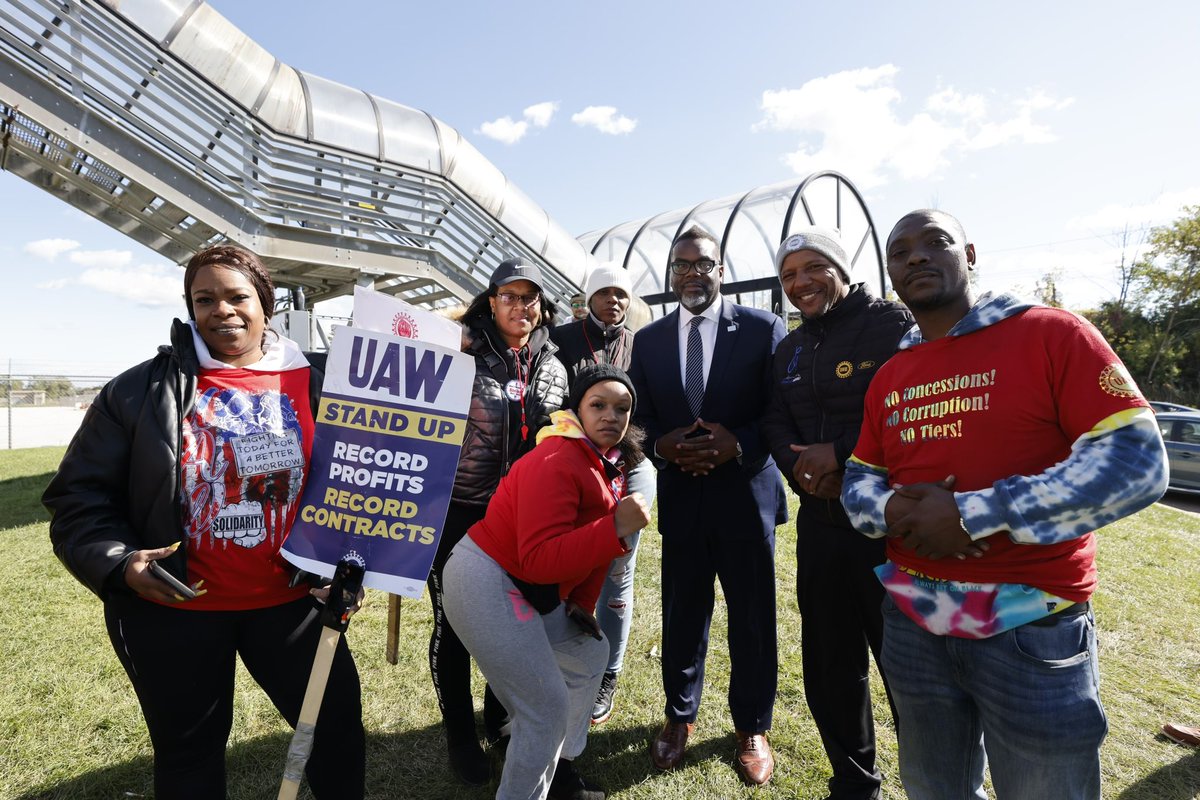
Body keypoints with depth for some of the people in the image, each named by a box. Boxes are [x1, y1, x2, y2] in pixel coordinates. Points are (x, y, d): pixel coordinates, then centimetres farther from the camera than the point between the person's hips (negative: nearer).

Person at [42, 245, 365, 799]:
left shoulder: (319, 383, -3)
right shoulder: (141, 391, -4)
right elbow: (79, 495, 0)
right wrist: (117, 562, -16)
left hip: (290, 599, 1)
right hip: (172, 609, 0)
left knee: (337, 718, 13)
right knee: (189, 750, 20)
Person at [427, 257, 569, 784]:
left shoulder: (553, 369, 3)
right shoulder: (463, 354, -10)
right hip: (457, 511, -4)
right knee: (455, 621, 9)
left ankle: (500, 715, 42)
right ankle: (459, 732, 32)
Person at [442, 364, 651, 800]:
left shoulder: (610, 463, 5)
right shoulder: (556, 463, -26)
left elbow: (593, 542, 12)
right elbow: (538, 559, -32)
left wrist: (582, 606, 7)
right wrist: (616, 527, -35)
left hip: (531, 588, 10)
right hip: (486, 583, -10)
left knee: (589, 654, 22)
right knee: (547, 708, -5)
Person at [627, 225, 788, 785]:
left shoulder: (763, 328, -4)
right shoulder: (648, 340, 5)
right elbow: (639, 419, 7)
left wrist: (738, 444, -20)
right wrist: (661, 444, -13)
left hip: (746, 495, -2)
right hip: (680, 498, 2)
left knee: (753, 621, 12)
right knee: (681, 617, 14)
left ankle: (751, 728, 36)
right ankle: (679, 717, 39)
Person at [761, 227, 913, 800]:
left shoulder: (894, 324, -6)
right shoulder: (789, 350, 15)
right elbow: (775, 423, 10)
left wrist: (843, 453, -18)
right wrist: (801, 467, -10)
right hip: (819, 525, 6)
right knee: (830, 666, 16)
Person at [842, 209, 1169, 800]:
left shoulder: (1052, 334, -8)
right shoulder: (888, 377, 7)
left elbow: (1137, 461, -16)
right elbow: (858, 481, 10)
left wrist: (972, 515, -23)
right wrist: (891, 510, -15)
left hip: (1032, 629, -4)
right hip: (913, 621, 5)